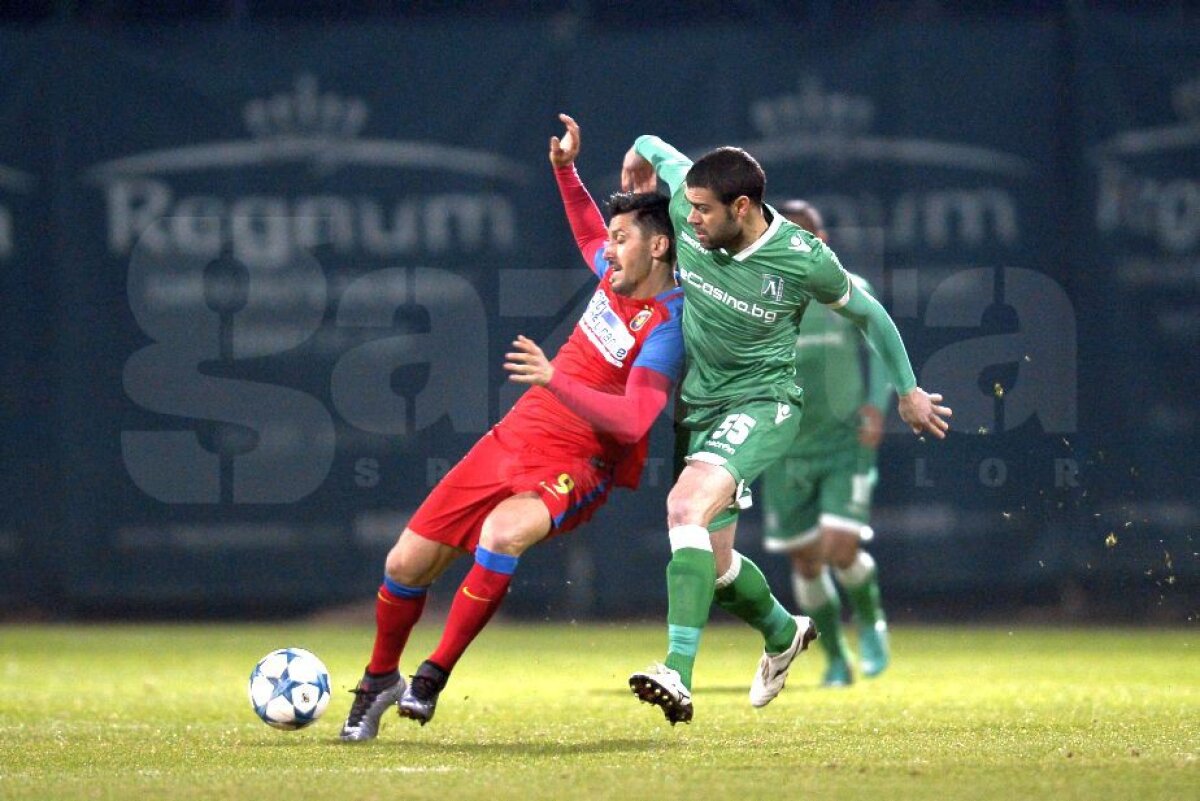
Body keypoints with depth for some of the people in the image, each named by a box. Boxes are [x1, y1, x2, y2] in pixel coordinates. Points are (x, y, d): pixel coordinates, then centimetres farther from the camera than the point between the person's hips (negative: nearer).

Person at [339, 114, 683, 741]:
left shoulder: (667, 325, -18)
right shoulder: (617, 272, 5)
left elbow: (631, 422, -30)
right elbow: (588, 234, 32)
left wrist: (556, 382, -38)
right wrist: (566, 171, 19)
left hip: (575, 466, -8)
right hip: (513, 438, 8)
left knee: (501, 532, -39)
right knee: (406, 564, 4)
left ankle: (433, 676, -28)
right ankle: (379, 681, 30)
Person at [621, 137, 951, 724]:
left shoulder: (805, 260, -19)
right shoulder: (685, 208, -11)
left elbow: (866, 313, 1)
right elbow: (656, 151, 11)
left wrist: (908, 392, 11)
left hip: (762, 402, -6)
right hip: (699, 404, 6)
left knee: (686, 507, -32)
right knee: (714, 564, 12)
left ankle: (678, 672, -44)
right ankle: (783, 633, 46)